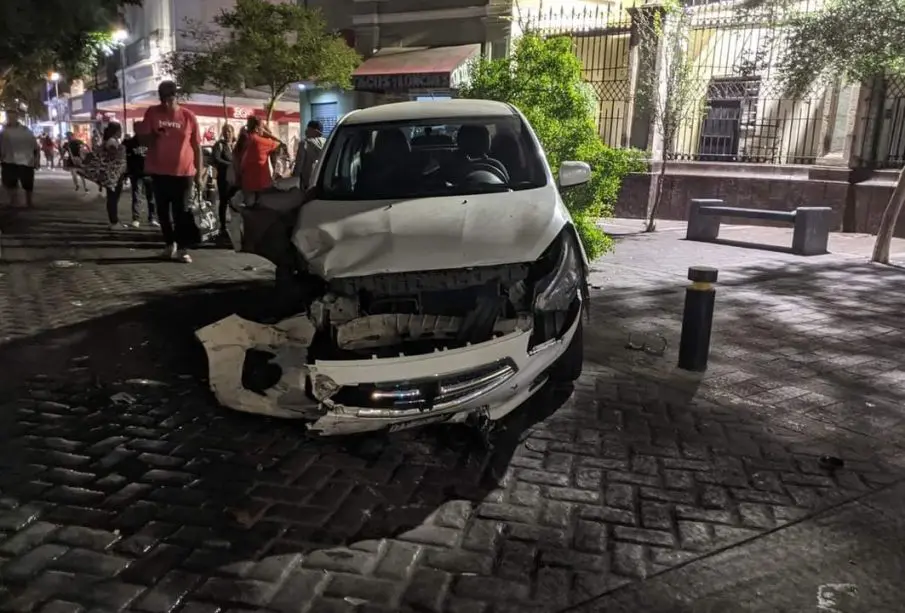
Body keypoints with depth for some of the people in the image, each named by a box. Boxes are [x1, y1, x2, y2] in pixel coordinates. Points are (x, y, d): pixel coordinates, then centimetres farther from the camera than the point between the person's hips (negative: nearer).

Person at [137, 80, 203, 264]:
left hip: (184, 172, -2)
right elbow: (143, 139, 4)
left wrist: (199, 174, -2)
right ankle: (170, 244, 23)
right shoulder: (152, 113, 2)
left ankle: (183, 249, 2)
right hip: (158, 171, 3)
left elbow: (197, 147, 0)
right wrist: (154, 136, -19)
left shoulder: (189, 116, -2)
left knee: (182, 212, -1)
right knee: (163, 210, 10)